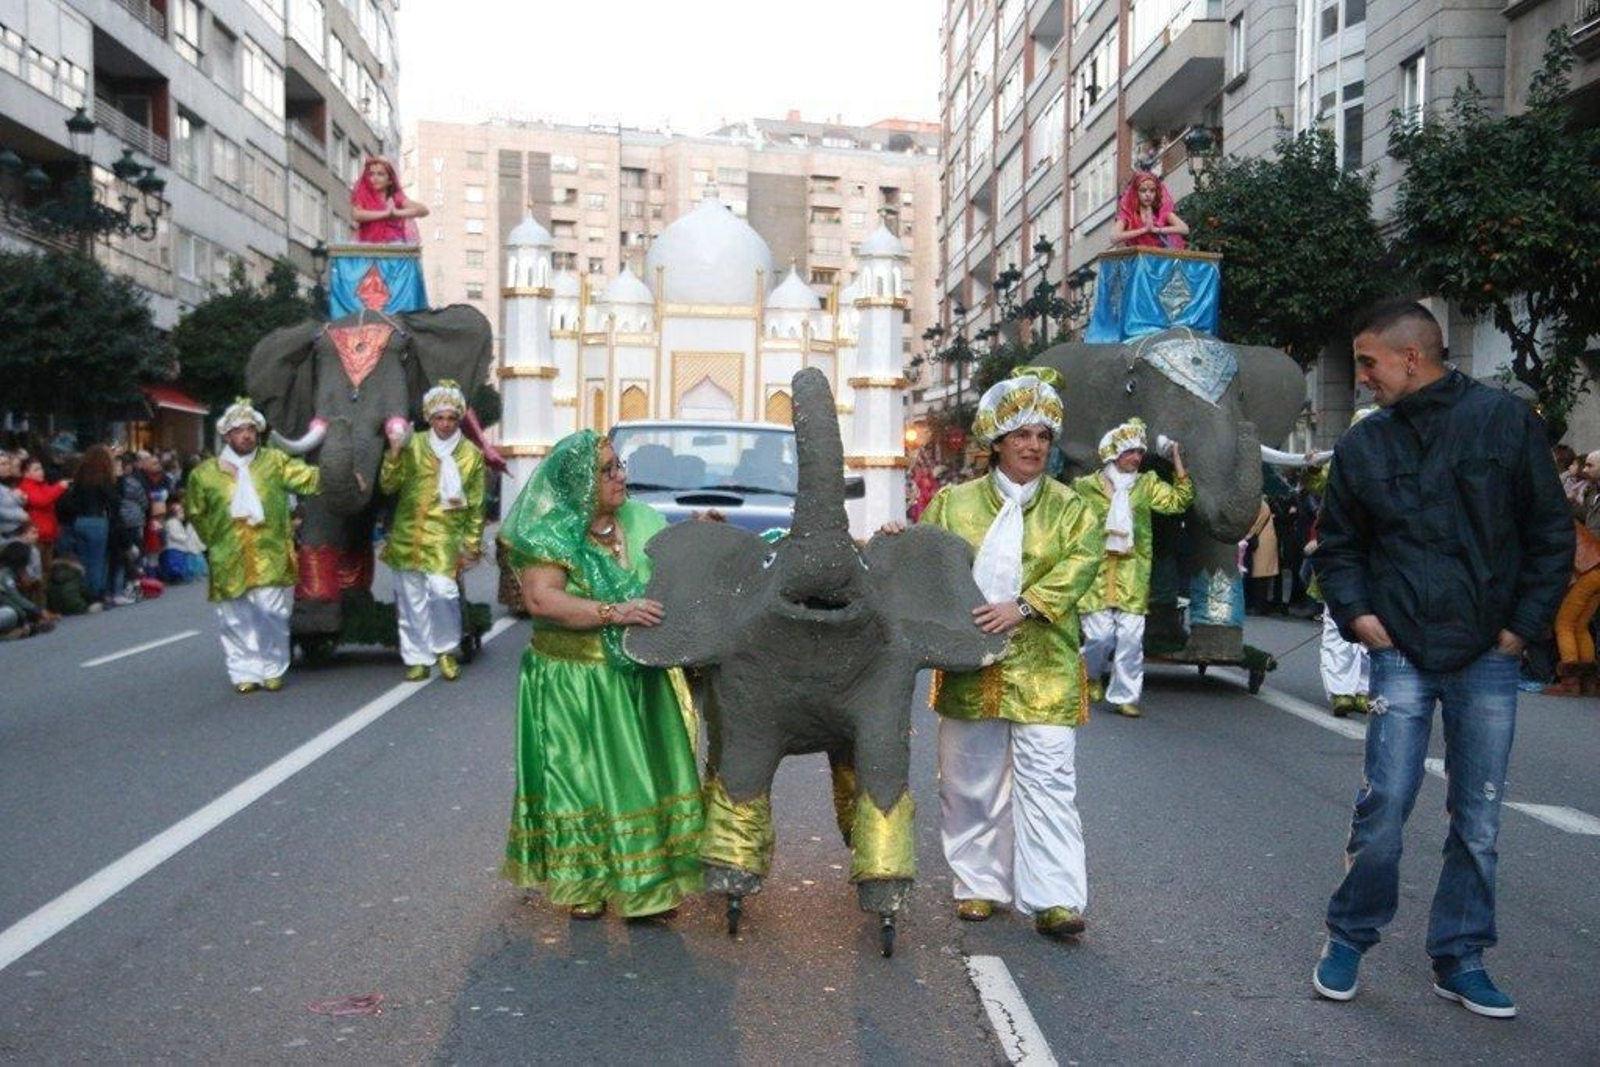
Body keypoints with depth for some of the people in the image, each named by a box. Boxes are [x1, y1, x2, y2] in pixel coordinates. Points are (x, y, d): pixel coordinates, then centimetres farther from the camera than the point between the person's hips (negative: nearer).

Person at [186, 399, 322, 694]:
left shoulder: (275, 461, 4)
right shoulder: (205, 473, 5)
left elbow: (309, 478, -4)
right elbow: (197, 514, 16)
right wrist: (215, 541, 12)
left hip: (271, 558, -1)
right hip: (229, 562, 1)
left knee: (273, 615, 0)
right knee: (236, 621, 6)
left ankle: (272, 670, 16)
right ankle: (244, 673, 19)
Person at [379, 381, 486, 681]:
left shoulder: (471, 455, 3)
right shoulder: (413, 445, 5)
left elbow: (476, 506, 5)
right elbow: (388, 485, 0)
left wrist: (471, 545, 2)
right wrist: (394, 450, -12)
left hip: (444, 537, -2)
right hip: (408, 535, 2)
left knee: (443, 590, -17)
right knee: (411, 598, 5)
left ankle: (447, 650, 6)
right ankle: (418, 657, 17)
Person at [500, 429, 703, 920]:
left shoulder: (641, 520, 6)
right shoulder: (551, 535, -10)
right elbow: (540, 600, -22)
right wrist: (613, 613, -27)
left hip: (640, 681, 5)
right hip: (574, 686, -5)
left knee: (644, 777, 8)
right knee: (583, 781, 3)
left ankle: (649, 878, 21)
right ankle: (584, 885, 18)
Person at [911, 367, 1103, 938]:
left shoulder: (1068, 508, 7)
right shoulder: (955, 502, 10)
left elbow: (1079, 565, -9)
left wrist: (1023, 606, -22)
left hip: (1043, 671, -2)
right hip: (969, 668, 2)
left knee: (1046, 781, -4)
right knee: (971, 781, 9)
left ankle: (1053, 899, 2)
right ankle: (979, 884, 23)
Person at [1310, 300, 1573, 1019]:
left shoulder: (1505, 421, -2)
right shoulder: (1363, 446, 4)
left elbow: (1552, 533, 3)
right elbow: (1336, 545, 15)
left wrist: (1525, 624, -2)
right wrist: (1356, 614, 1)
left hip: (1488, 659, 0)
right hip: (1402, 655, 0)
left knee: (1478, 818, 7)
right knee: (1384, 804, -4)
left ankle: (1459, 960, 21)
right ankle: (1349, 938, 15)